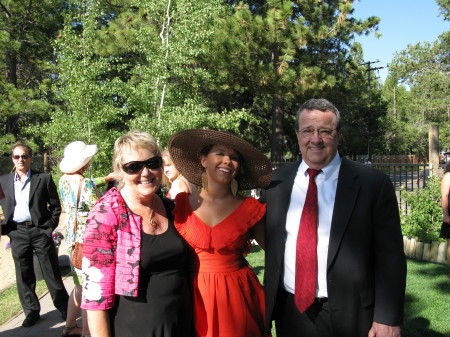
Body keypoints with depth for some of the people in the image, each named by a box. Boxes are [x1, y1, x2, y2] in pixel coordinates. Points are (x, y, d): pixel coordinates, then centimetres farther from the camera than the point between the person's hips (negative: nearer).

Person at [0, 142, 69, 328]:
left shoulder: (44, 178, 0)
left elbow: (56, 206, 2)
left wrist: (51, 228, -5)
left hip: (40, 231, -3)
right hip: (17, 233, 3)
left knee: (52, 273, 5)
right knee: (24, 276, 10)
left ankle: (64, 308, 20)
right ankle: (31, 311, 26)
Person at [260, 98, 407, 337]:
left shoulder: (374, 183, -8)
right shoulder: (276, 182, 1)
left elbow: (390, 258, -7)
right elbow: (269, 243, 7)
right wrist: (268, 306, 4)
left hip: (348, 317, -2)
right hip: (289, 313, 3)